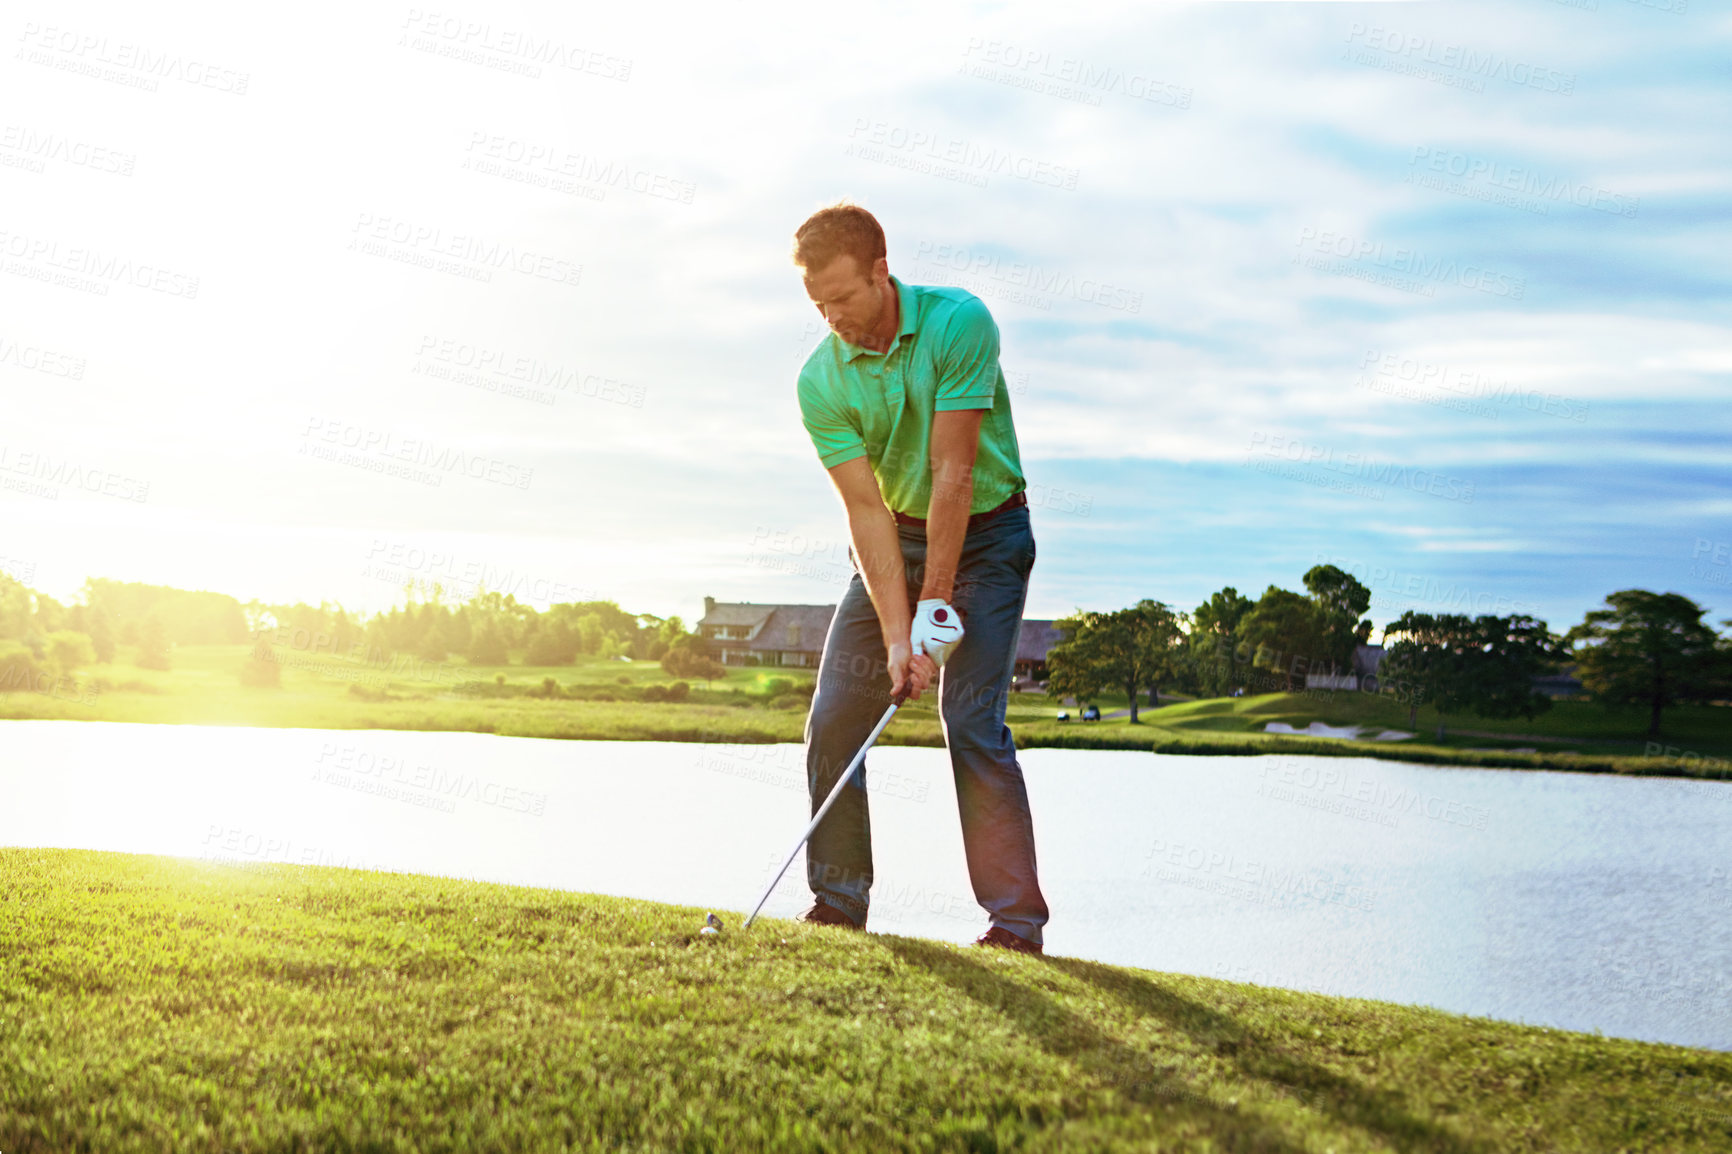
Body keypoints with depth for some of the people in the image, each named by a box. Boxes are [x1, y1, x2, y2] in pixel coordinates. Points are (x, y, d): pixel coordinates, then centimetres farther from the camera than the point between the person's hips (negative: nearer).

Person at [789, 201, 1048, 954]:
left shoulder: (958, 322, -23)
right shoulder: (821, 381, -13)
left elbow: (952, 475, -23)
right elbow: (866, 508, -17)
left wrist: (935, 605, -22)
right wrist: (897, 636, -24)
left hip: (985, 533, -4)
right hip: (892, 539, 4)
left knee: (971, 718, -16)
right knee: (833, 720, -2)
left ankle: (1016, 921, -13)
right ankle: (838, 903, 11)